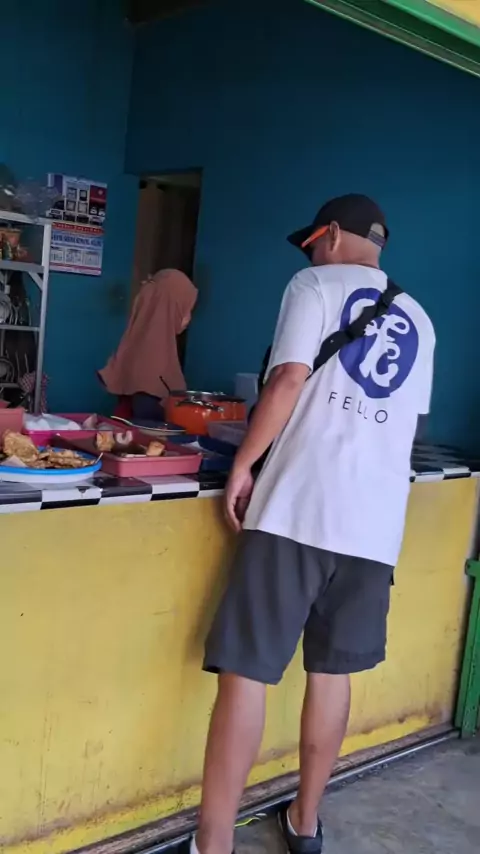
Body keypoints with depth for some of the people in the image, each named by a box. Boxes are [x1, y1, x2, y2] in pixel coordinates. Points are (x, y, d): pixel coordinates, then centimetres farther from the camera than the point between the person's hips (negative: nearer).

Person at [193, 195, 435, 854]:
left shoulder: (315, 285, 4)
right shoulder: (417, 320, 20)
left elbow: (290, 380, -11)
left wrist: (242, 465, -4)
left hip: (298, 507, -6)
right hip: (375, 521, 6)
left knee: (245, 671, -2)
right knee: (332, 672, 16)